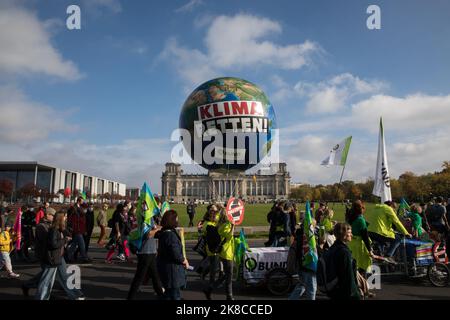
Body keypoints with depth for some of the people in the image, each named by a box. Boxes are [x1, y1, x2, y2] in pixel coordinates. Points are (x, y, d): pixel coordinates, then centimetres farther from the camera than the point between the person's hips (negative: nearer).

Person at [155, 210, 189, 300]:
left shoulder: (163, 232, 1)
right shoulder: (171, 235, -26)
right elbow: (176, 255, -27)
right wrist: (185, 262, -8)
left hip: (164, 266, 9)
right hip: (171, 269, -9)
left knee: (169, 292, 25)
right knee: (175, 294, 5)